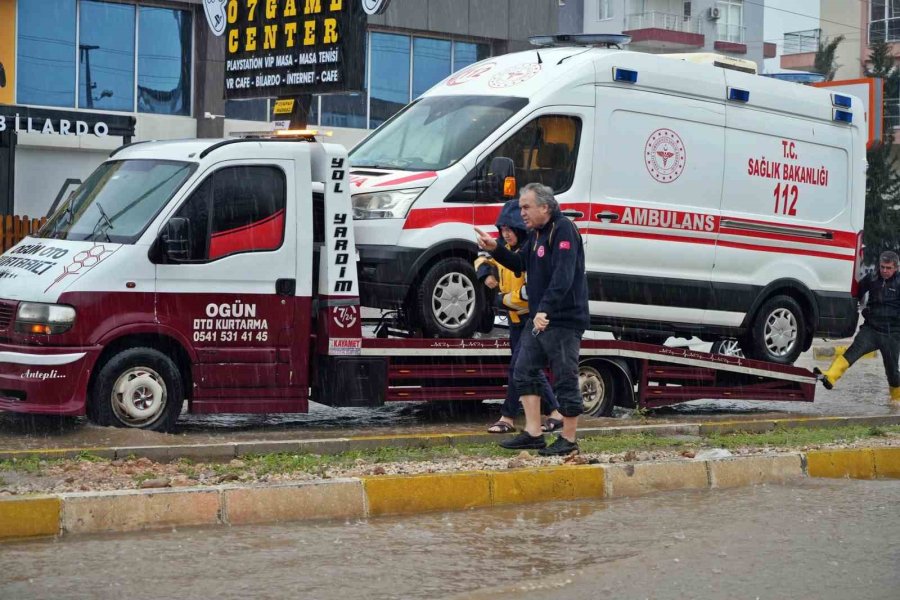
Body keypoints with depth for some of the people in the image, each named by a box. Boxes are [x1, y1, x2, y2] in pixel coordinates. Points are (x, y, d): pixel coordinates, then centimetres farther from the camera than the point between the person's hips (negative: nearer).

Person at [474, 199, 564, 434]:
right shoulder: (506, 251, 8)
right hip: (516, 319, 9)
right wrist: (486, 272, 0)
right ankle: (553, 413, 19)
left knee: (519, 367, -10)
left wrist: (503, 299, -14)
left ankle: (508, 417, -5)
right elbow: (482, 259, 24)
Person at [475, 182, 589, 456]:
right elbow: (520, 264, 22)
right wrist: (495, 249, 4)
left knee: (565, 379, -3)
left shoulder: (564, 230, -16)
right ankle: (533, 433, 13)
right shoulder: (537, 233, 15)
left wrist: (545, 309, -35)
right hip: (538, 318, 10)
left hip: (564, 320, -10)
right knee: (524, 371, 10)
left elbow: (563, 276, -26)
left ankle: (568, 439, 5)